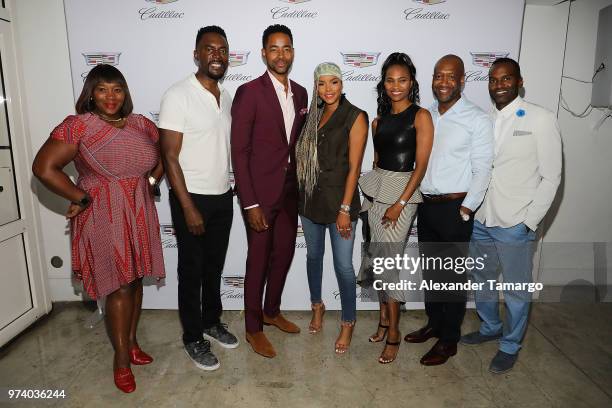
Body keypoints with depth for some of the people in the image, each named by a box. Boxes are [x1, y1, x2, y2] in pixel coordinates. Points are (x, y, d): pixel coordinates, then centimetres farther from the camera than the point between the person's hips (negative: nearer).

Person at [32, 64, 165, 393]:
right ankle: (121, 357, 20)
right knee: (119, 288, 1)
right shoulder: (78, 126, -10)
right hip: (104, 218, -5)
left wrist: (152, 181, 3)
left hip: (140, 215, 5)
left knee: (135, 281, 14)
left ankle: (131, 341, 34)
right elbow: (44, 168, -14)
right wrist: (81, 199, -11)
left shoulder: (141, 124, 4)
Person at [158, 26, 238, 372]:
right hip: (193, 199, -6)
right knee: (192, 270, 8)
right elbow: (170, 157, -16)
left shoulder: (226, 96, 7)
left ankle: (212, 322, 38)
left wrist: (229, 189, 10)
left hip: (223, 197, 6)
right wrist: (188, 207, -18)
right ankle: (193, 338, 26)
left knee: (215, 266, 19)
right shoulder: (178, 96, -14)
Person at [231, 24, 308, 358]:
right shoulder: (249, 92, -12)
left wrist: (301, 186, 10)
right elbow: (239, 150, -14)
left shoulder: (300, 93, 8)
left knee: (284, 253, 17)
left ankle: (272, 311, 39)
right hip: (261, 192, -6)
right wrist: (250, 203, -18)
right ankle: (253, 328, 26)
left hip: (290, 189, 6)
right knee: (259, 260, 6)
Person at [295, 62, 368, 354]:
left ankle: (348, 323, 20)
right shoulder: (314, 114, 8)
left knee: (343, 265, 1)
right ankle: (317, 306, 40)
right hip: (310, 197, 5)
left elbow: (354, 167, -12)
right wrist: (301, 194, 4)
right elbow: (303, 156, 11)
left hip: (338, 199, -5)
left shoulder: (355, 117, -8)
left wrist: (345, 209, -15)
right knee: (314, 255, 18)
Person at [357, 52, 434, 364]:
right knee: (379, 257, 10)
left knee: (389, 260, -5)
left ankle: (393, 332, 10)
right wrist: (372, 193, 11)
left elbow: (421, 165, -11)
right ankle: (384, 318, 26)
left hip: (402, 191, -5)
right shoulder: (379, 120, 11)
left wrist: (400, 203, -16)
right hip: (375, 191, 6)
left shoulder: (420, 116, -6)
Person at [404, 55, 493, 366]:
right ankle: (434, 324, 35)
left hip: (455, 208, -5)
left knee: (452, 275, 4)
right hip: (426, 204, 6)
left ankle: (448, 340, 20)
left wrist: (465, 210, -13)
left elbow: (482, 170, -9)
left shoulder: (477, 120, -7)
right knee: (430, 270, 16)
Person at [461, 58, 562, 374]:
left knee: (516, 291, 9)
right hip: (480, 220, 5)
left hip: (515, 225, -5)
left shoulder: (540, 119, -7)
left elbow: (551, 176, -7)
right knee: (482, 281, 19)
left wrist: (530, 221, -10)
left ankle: (510, 345, 30)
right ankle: (490, 327, 42)